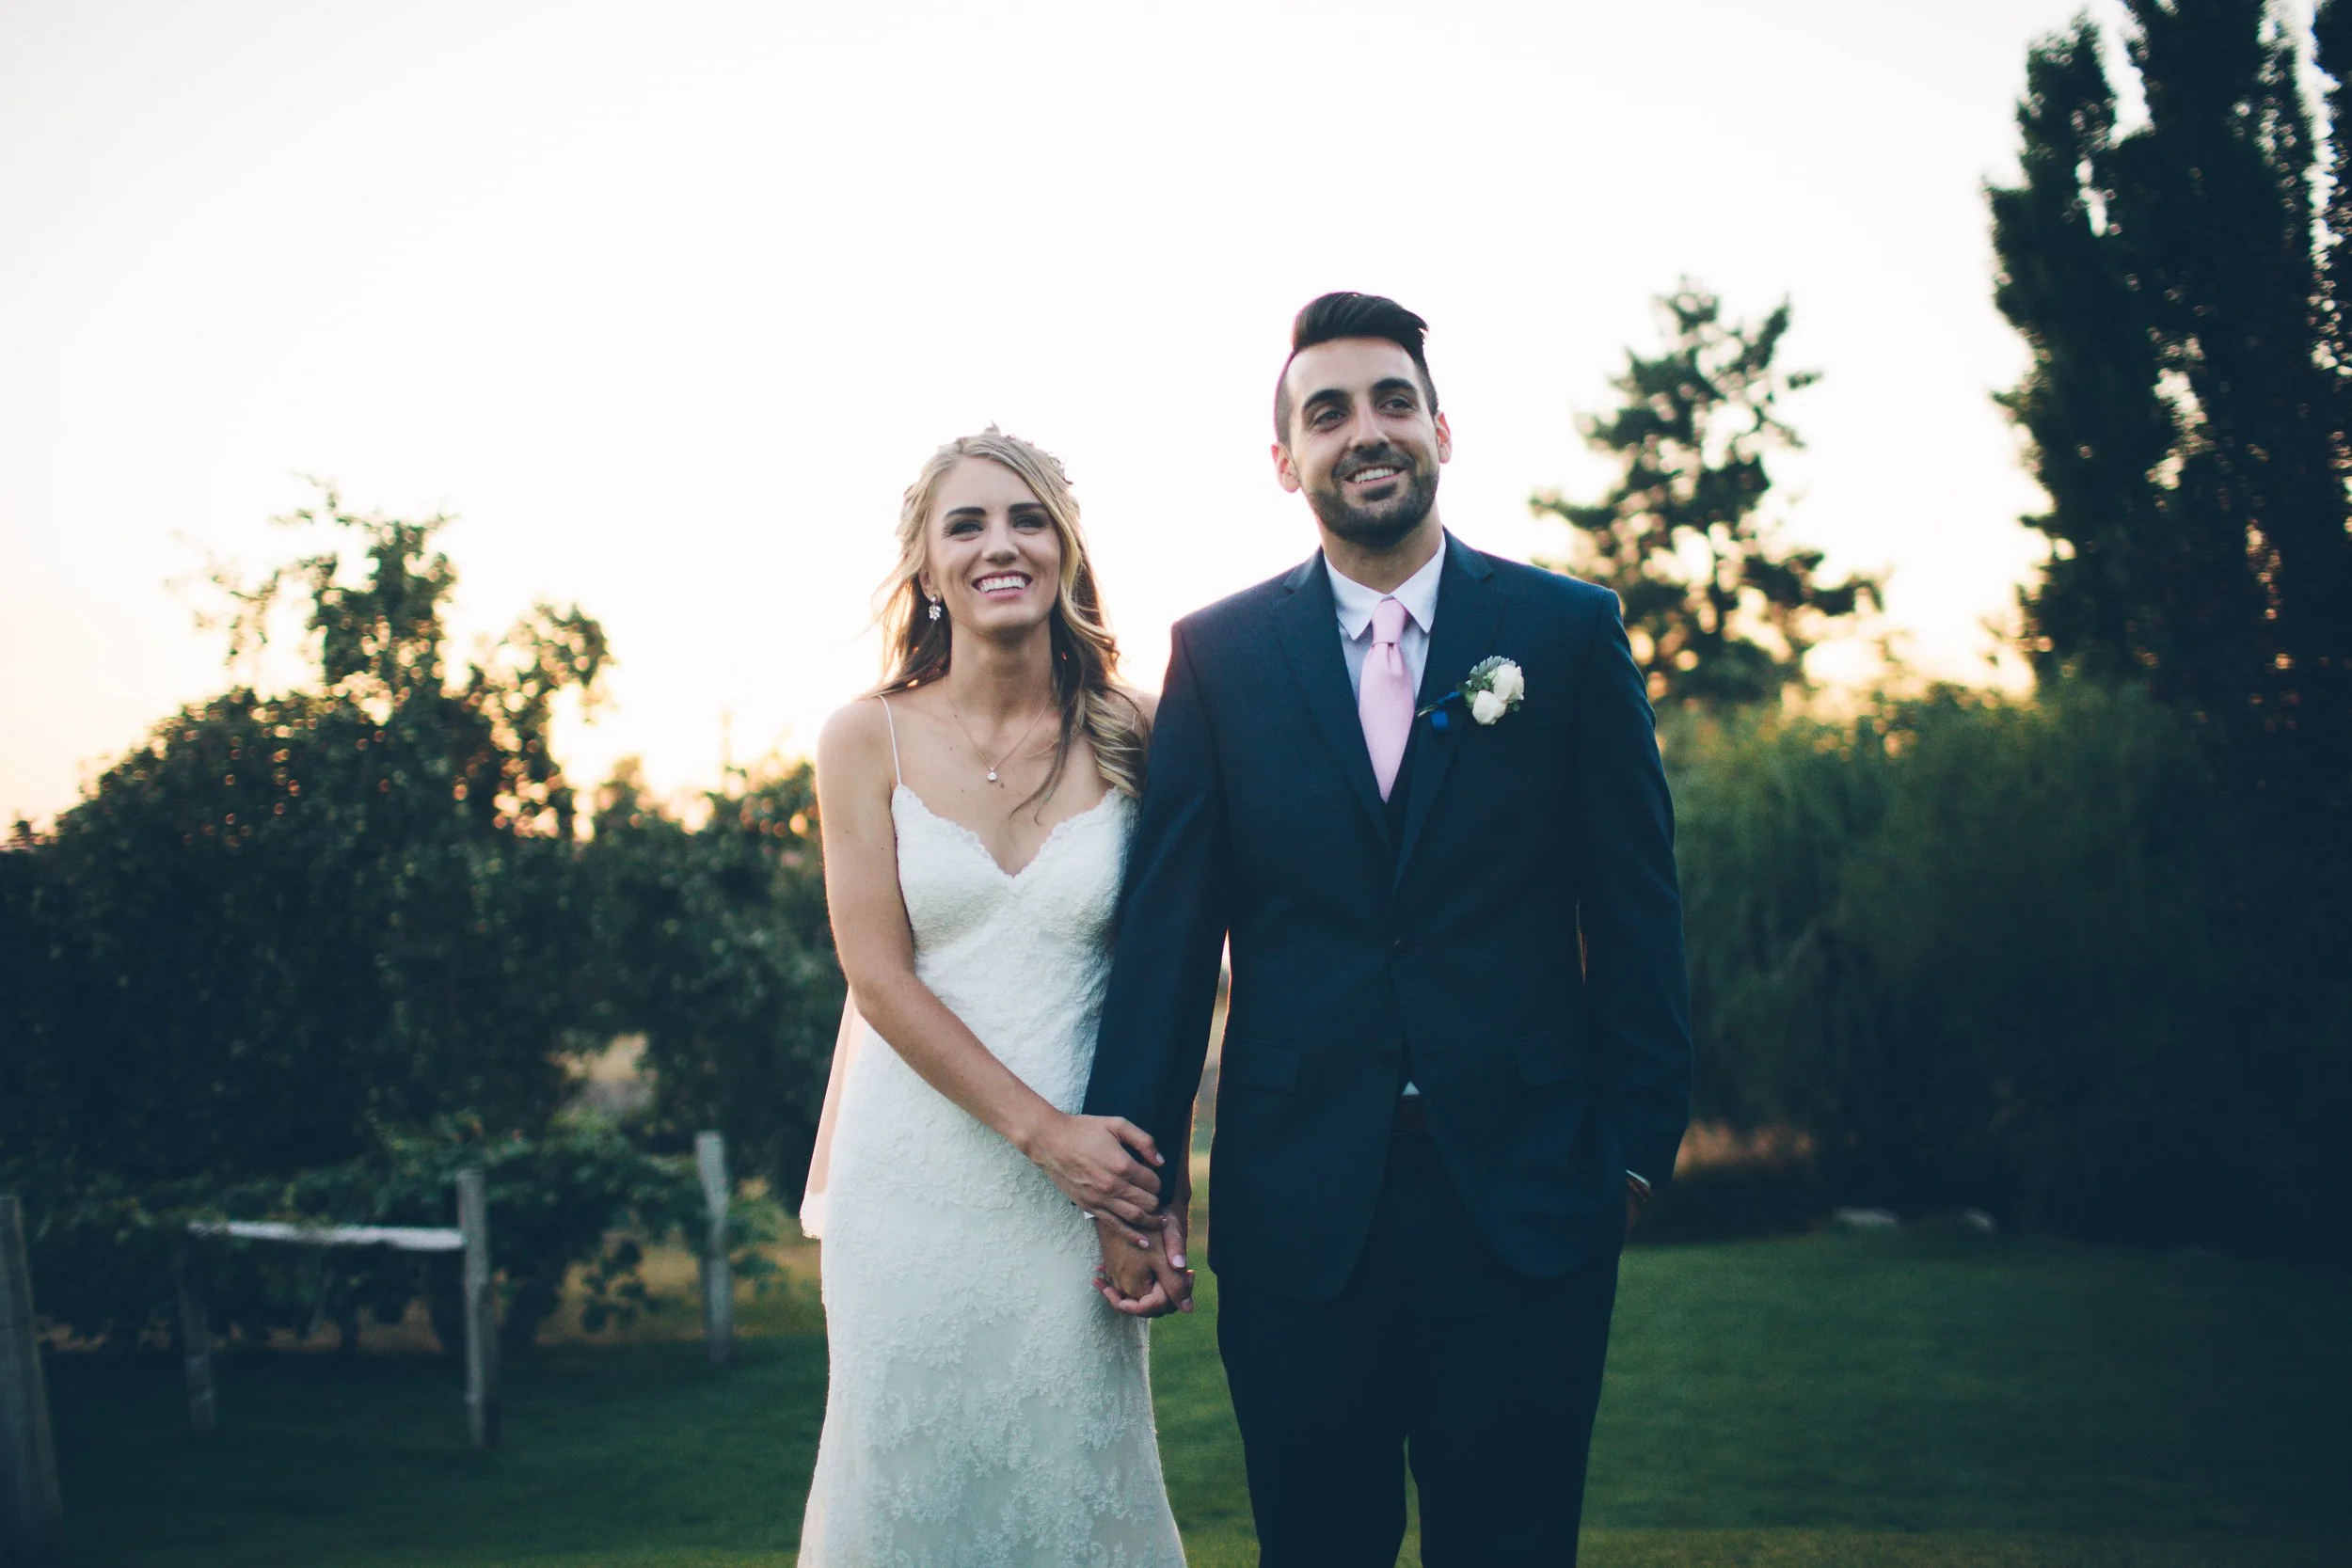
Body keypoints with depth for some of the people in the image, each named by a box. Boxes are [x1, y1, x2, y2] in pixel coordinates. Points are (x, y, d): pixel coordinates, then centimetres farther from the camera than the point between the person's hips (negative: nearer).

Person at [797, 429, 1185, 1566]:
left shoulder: (1129, 739, 1)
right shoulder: (869, 739, -1)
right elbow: (879, 978, -6)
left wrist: (1147, 1187, -7)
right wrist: (1043, 1131, -12)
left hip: (1084, 1178, 1)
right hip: (913, 1173, 0)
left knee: (1073, 1473, 8)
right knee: (910, 1471, 7)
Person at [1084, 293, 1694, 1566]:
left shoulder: (1570, 630, 3)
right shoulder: (1217, 653, 4)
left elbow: (1636, 905, 3)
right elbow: (1167, 923, 1)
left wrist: (1641, 1143, 0)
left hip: (1524, 1198, 0)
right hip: (1298, 1204, 1)